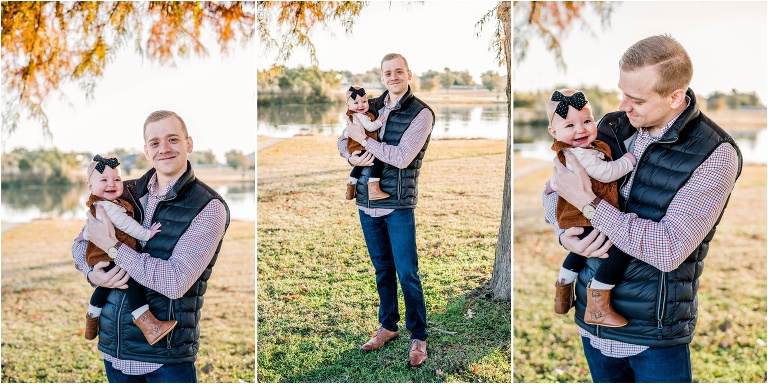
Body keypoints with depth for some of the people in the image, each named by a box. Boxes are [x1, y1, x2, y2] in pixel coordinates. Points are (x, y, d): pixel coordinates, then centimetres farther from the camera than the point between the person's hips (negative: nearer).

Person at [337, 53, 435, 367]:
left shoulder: (421, 113, -9)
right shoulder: (372, 107, 8)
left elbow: (402, 158, -19)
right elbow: (343, 139, 16)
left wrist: (364, 140, -14)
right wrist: (351, 156, -7)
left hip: (398, 204, -5)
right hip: (367, 200, 5)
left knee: (407, 274, 0)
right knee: (382, 268, 17)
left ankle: (418, 338, 14)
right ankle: (388, 326, 32)